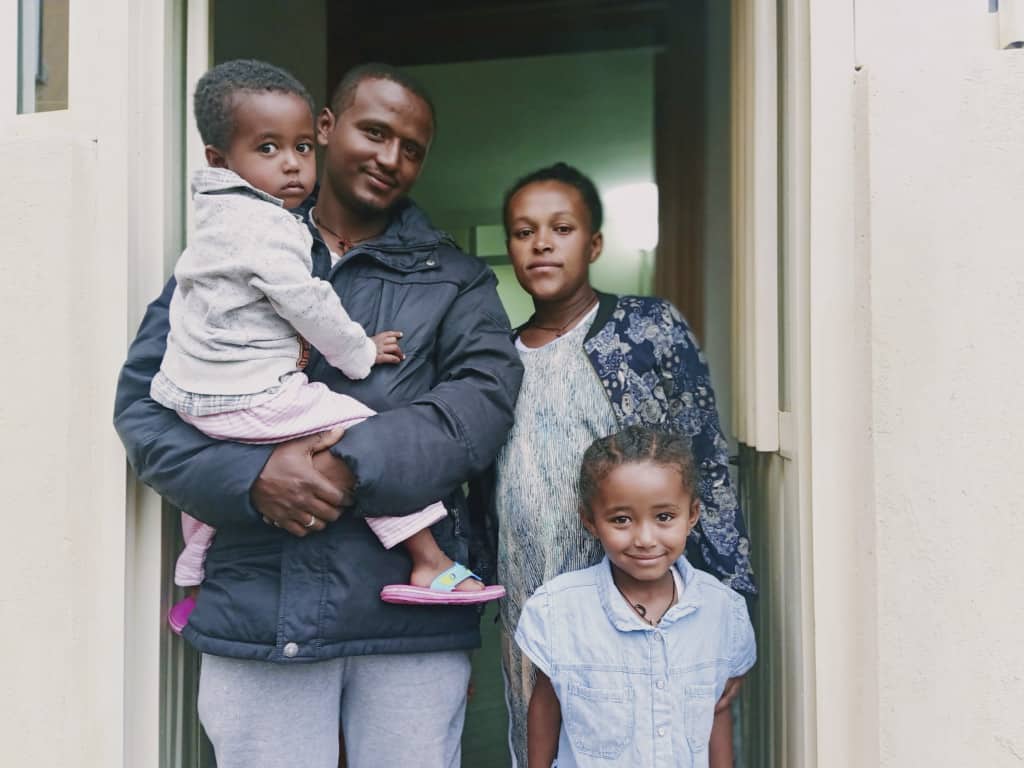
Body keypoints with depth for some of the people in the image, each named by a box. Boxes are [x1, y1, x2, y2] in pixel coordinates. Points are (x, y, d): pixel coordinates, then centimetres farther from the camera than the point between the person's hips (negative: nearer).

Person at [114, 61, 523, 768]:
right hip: (256, 603, 0)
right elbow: (143, 402, 4)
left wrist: (355, 465, -18)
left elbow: (488, 393, -5)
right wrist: (251, 478, -13)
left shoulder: (454, 279, 11)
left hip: (411, 608, 0)